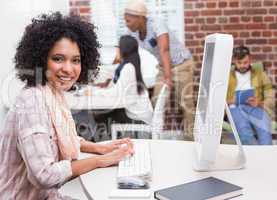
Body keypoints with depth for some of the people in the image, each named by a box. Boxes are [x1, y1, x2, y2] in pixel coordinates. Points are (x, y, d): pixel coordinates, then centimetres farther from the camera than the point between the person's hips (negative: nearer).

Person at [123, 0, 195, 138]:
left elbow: (164, 50, -42)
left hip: (181, 63, -6)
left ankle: (190, 135, 17)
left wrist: (167, 77, -52)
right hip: (163, 66, 6)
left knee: (184, 102, 1)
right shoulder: (133, 31, -9)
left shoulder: (156, 24, -30)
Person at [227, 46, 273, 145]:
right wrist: (230, 101, -8)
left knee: (264, 130, -36)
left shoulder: (260, 74, 23)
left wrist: (259, 103, -8)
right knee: (244, 131, -37)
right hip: (236, 108, 0)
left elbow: (270, 99, 15)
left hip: (256, 108, 1)